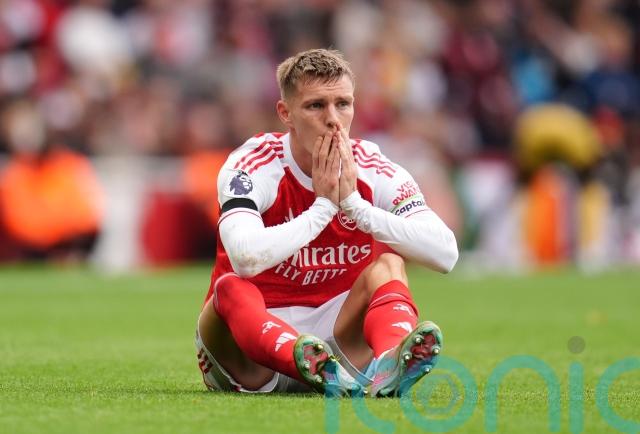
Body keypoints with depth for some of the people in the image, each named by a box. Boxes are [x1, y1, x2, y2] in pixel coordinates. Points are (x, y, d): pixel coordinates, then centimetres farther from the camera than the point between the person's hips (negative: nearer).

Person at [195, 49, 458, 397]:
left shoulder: (373, 170, -4)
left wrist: (353, 202, -23)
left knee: (388, 265, -19)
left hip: (340, 338, 3)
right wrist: (323, 205, -24)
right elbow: (246, 258, -35)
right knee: (231, 289, -32)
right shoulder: (252, 167, -13)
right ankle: (319, 369, -62)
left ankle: (390, 363, -52)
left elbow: (446, 253, -20)